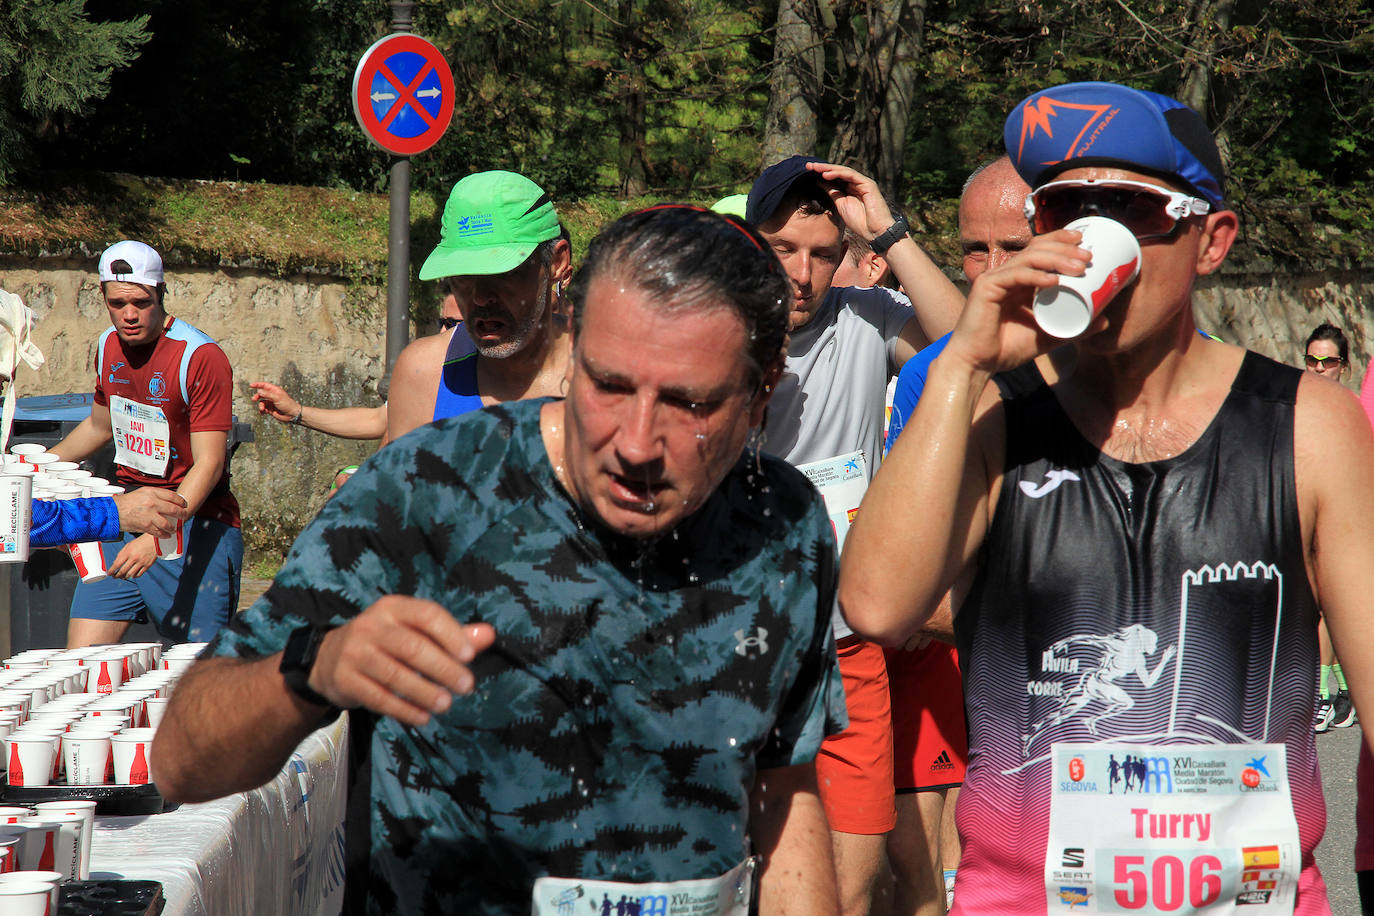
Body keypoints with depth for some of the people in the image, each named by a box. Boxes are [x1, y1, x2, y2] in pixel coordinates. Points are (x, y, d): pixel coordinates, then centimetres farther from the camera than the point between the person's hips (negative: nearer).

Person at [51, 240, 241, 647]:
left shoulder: (200, 357, -16)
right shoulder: (109, 347, 7)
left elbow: (209, 465, -20)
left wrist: (157, 537, -31)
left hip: (191, 523, -6)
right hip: (123, 518, 6)